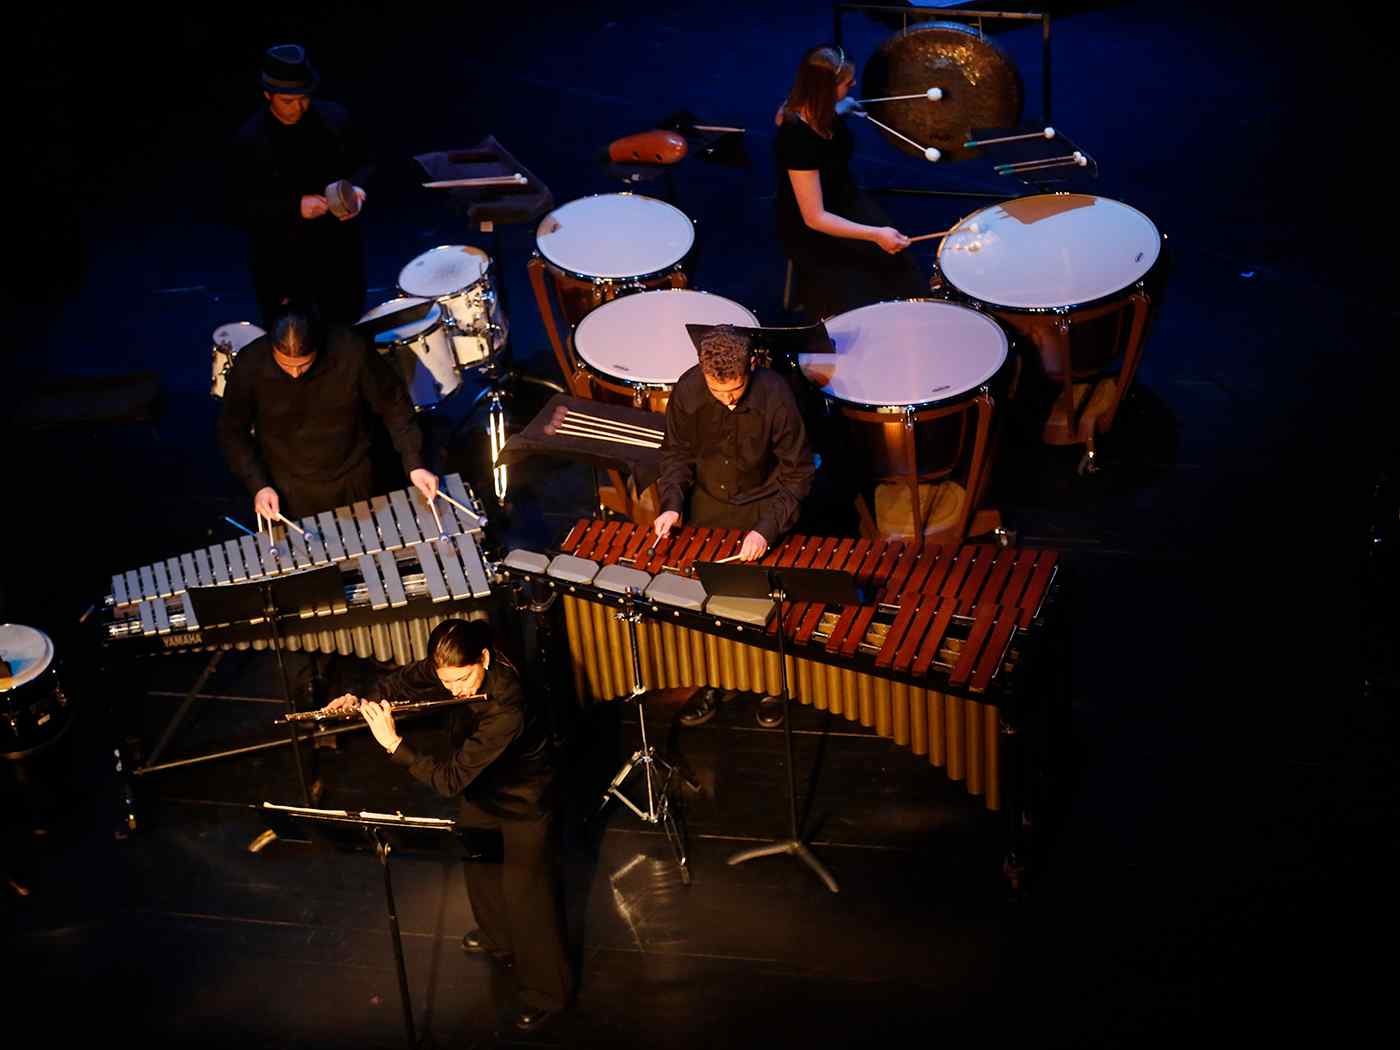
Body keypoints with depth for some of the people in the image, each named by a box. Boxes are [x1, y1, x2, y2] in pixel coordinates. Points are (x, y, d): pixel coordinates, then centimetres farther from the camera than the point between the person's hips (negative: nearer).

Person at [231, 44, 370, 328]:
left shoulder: (335, 118, -7)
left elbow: (361, 164, 8)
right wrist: (295, 207, -26)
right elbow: (244, 207, -13)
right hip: (283, 261, -3)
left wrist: (356, 190, -15)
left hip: (339, 251, 3)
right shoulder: (250, 141, -16)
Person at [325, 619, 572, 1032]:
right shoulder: (454, 668, -23)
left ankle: (546, 990, 30)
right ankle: (498, 939, 58)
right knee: (478, 864, 29)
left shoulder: (507, 711, -44)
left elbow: (450, 778, -40)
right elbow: (406, 680, -2)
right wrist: (363, 700, -19)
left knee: (524, 893, 7)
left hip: (523, 802, -8)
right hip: (479, 788, 8)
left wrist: (392, 742, -39)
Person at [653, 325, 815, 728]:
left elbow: (797, 474, -16)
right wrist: (672, 503, -14)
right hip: (708, 505, 3)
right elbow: (676, 452, 1)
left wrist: (767, 528, -26)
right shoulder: (687, 392, -18)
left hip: (763, 506, -3)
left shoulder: (774, 396, -26)